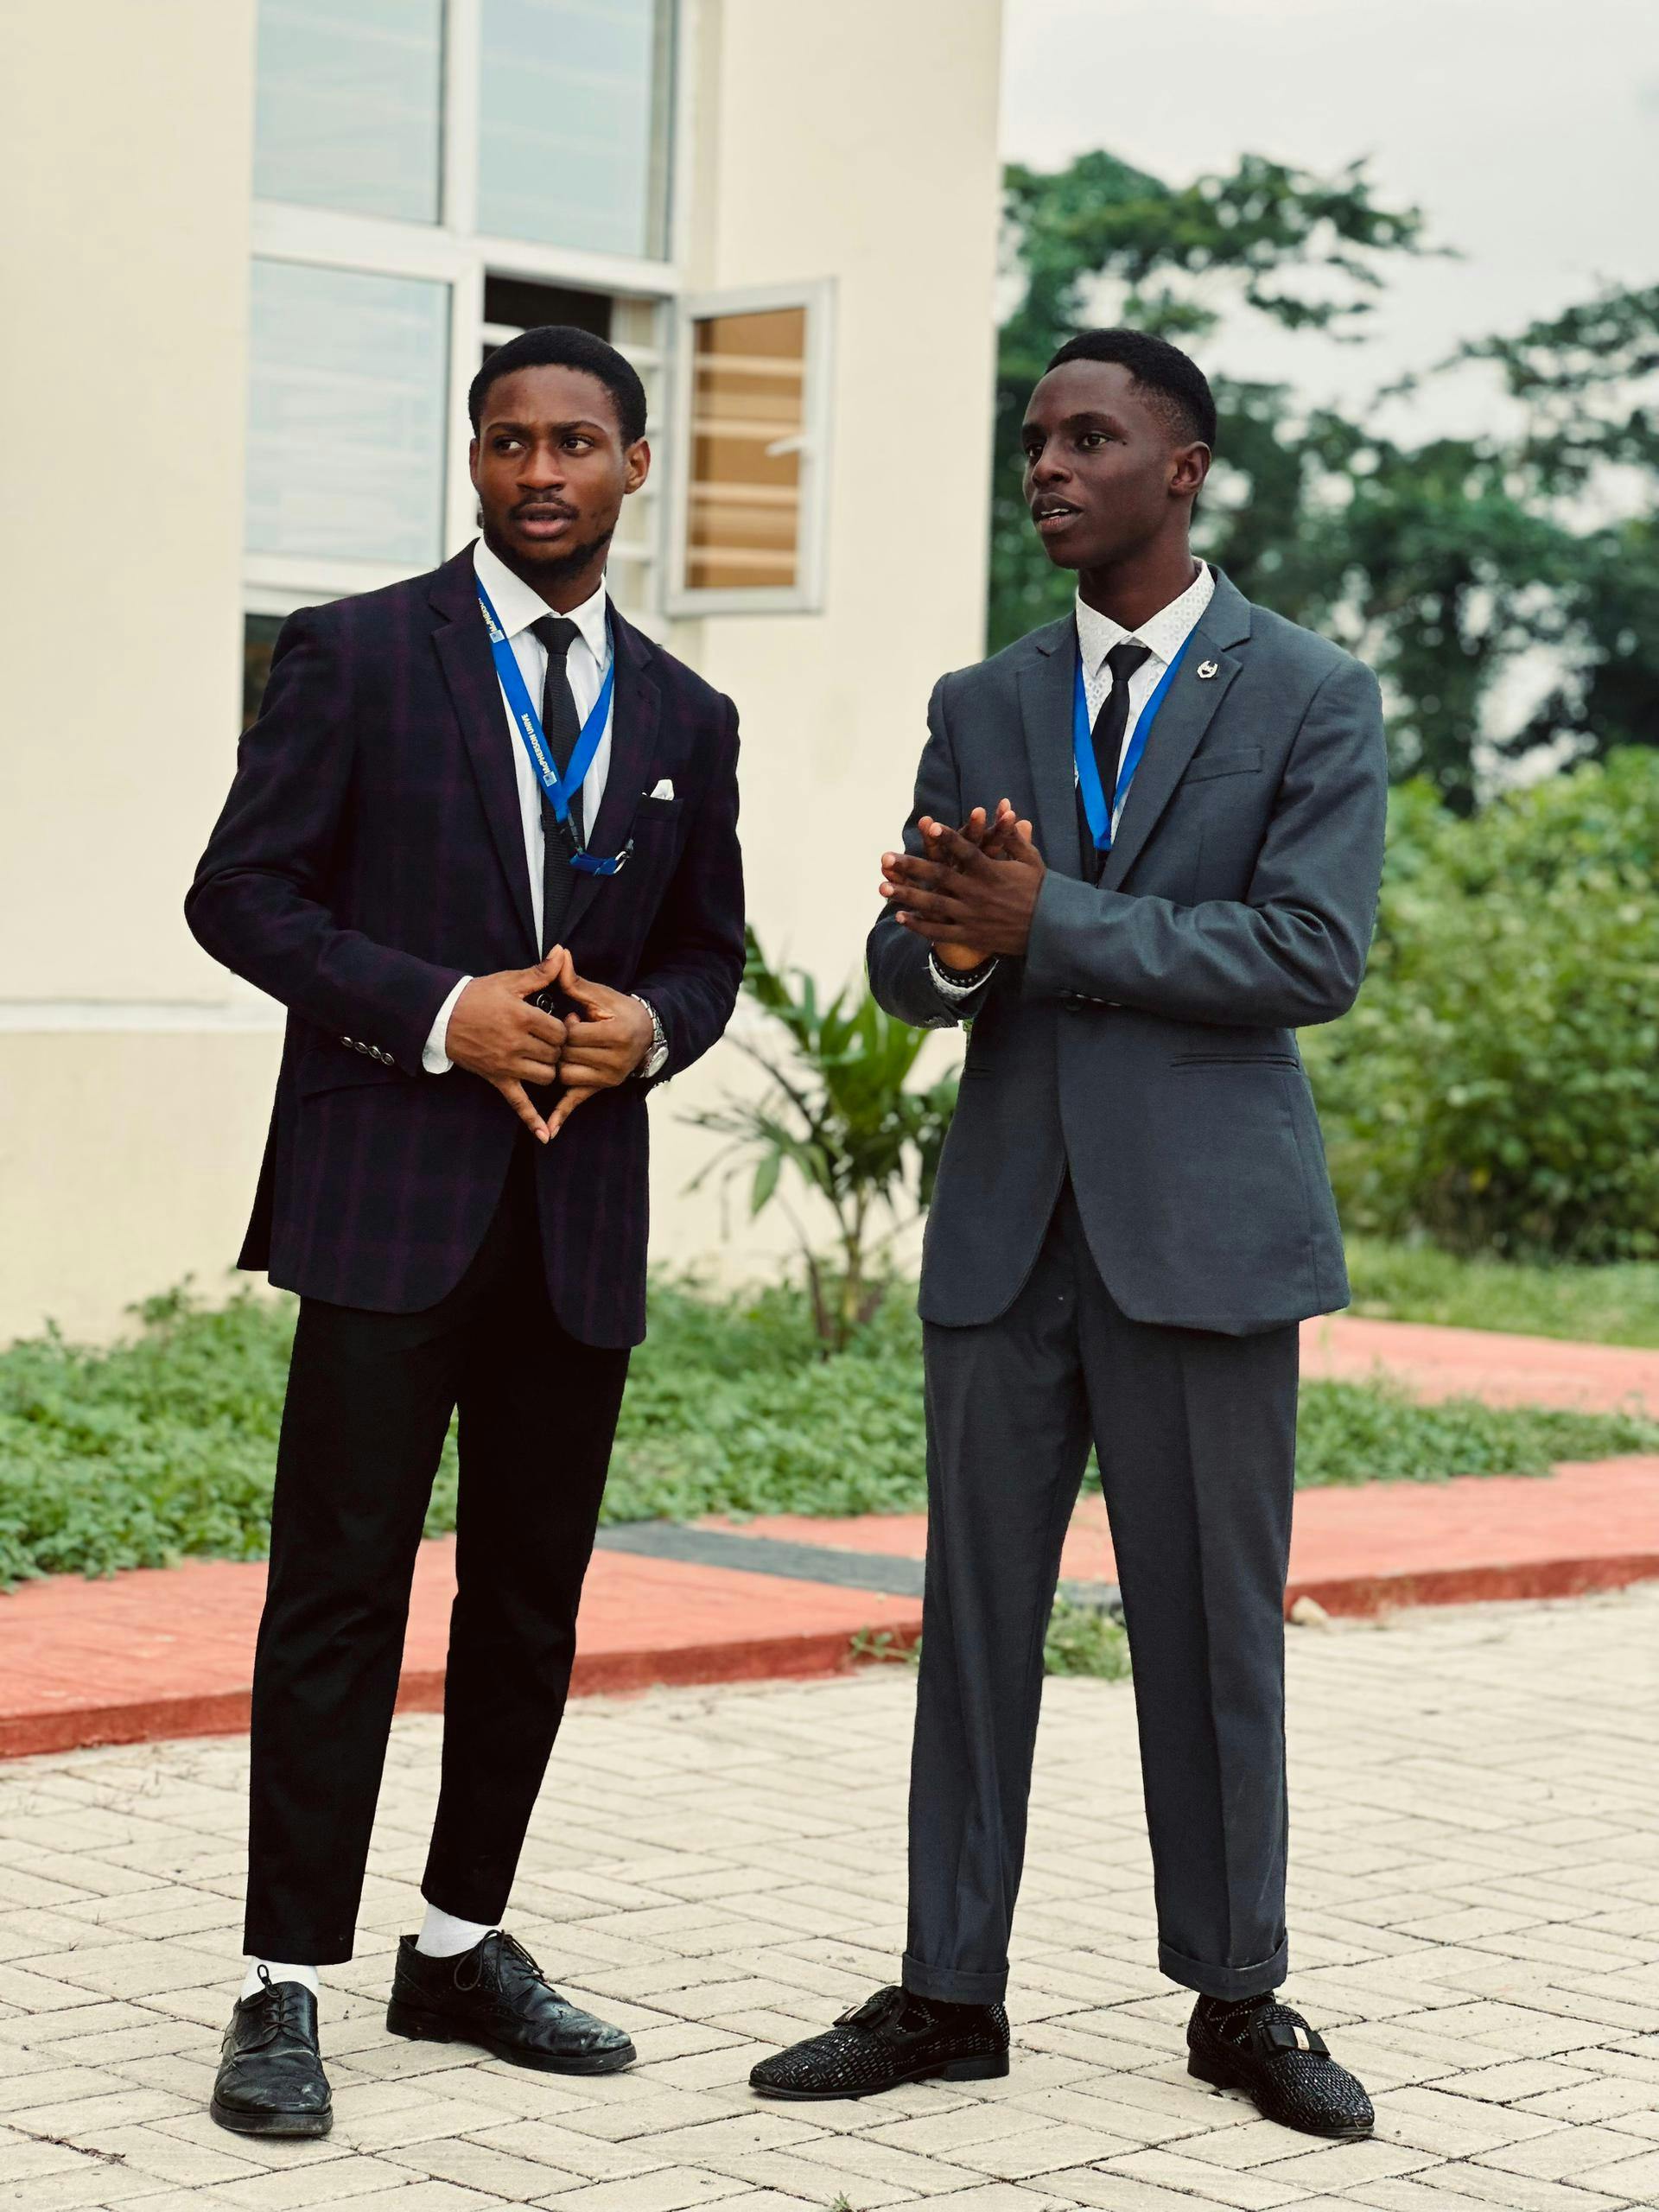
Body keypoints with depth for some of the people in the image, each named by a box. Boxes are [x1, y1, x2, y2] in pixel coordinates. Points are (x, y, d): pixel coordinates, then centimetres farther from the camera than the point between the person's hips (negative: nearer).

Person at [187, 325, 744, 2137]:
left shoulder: (683, 719, 14)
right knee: (339, 1593, -6)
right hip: (389, 1192, -5)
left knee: (532, 1599, 11)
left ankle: (462, 1949, 24)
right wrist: (440, 1016, -15)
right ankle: (286, 1989, -1)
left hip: (580, 1209, 5)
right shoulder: (354, 655, 0)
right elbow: (239, 894, -4)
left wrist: (651, 1025, -4)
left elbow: (711, 951, 20)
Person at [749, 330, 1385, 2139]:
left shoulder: (1312, 698, 0)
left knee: (1213, 1628, 3)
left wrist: (1047, 924, -16)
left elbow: (1312, 954, -12)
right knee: (975, 1616, 6)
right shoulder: (984, 709, 13)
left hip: (1200, 1225, -4)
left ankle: (1238, 2000, 16)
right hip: (1005, 1225, 4)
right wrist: (953, 948, -15)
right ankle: (948, 1993, 14)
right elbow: (903, 972, 9)